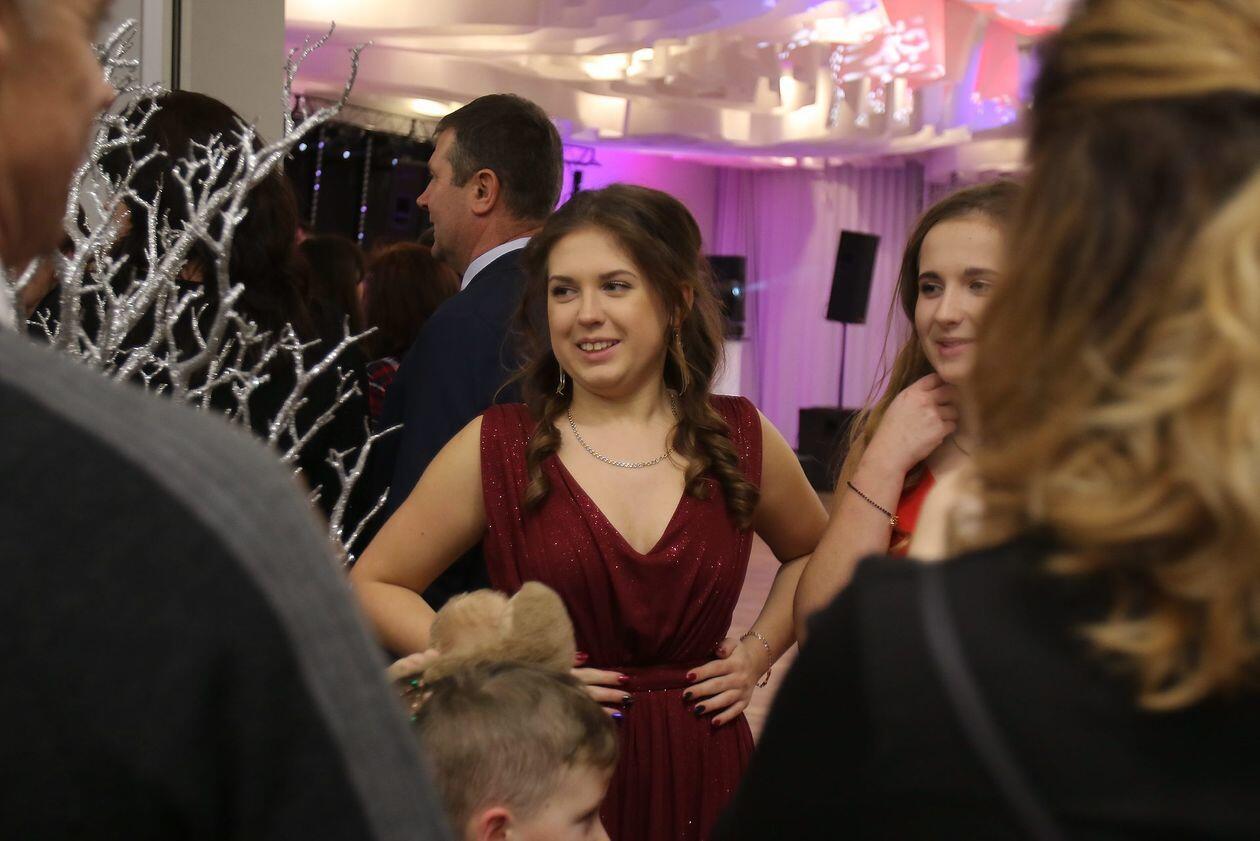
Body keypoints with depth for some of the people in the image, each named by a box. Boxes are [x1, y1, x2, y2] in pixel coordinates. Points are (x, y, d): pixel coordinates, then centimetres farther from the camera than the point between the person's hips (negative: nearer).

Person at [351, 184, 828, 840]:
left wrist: (759, 652, 5)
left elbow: (814, 554, 21)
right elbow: (371, 587, 1)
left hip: (702, 782, 2)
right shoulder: (495, 447, -5)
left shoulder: (742, 440, 2)